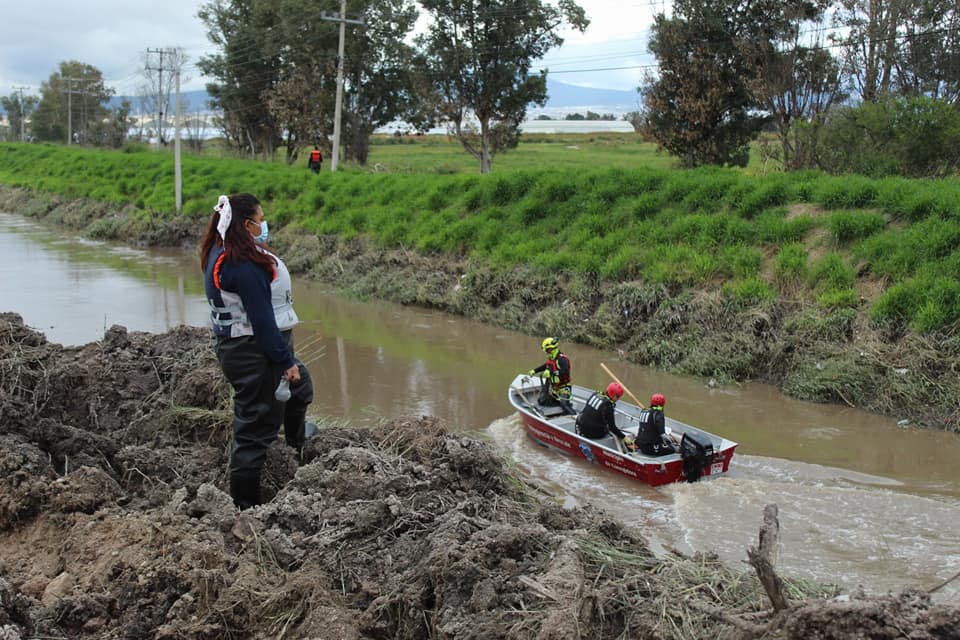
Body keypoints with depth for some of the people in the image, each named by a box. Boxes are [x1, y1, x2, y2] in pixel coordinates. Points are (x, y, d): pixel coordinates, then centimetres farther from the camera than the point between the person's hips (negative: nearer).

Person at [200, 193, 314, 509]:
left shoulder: (219, 254, 7)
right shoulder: (245, 265, -25)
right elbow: (262, 320, -24)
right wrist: (286, 361, -18)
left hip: (234, 346, 11)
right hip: (254, 352, -11)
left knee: (300, 385, 31)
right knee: (255, 427, 0)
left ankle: (297, 447, 56)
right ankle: (244, 505, 10)